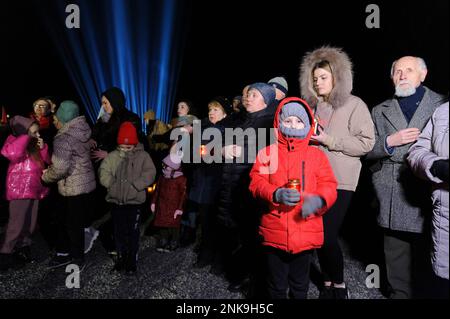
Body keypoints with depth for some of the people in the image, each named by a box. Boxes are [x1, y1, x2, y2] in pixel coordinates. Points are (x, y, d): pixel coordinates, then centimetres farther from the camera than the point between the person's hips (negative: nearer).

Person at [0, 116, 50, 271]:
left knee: (30, 223, 14)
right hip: (20, 189, -7)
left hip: (34, 188, 8)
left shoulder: (35, 143, 13)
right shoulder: (14, 140, -9)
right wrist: (26, 136, -24)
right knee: (17, 223, -7)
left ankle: (23, 248, 27)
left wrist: (43, 148, -6)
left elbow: (47, 161, 11)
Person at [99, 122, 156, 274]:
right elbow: (103, 172, 1)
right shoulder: (112, 156, 5)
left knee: (132, 232, 4)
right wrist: (113, 185, -13)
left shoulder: (143, 156, -4)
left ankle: (132, 260, 19)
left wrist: (134, 185, -20)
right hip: (116, 200, 3)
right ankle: (121, 257, 29)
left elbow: (149, 173, -12)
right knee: (119, 231, 13)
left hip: (134, 201, -3)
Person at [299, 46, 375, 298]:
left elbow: (367, 142, -10)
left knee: (328, 235, -7)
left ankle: (339, 284, 18)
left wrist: (330, 141, -15)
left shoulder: (354, 105, -2)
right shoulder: (312, 105, 13)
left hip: (339, 181, -5)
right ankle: (327, 282, 28)